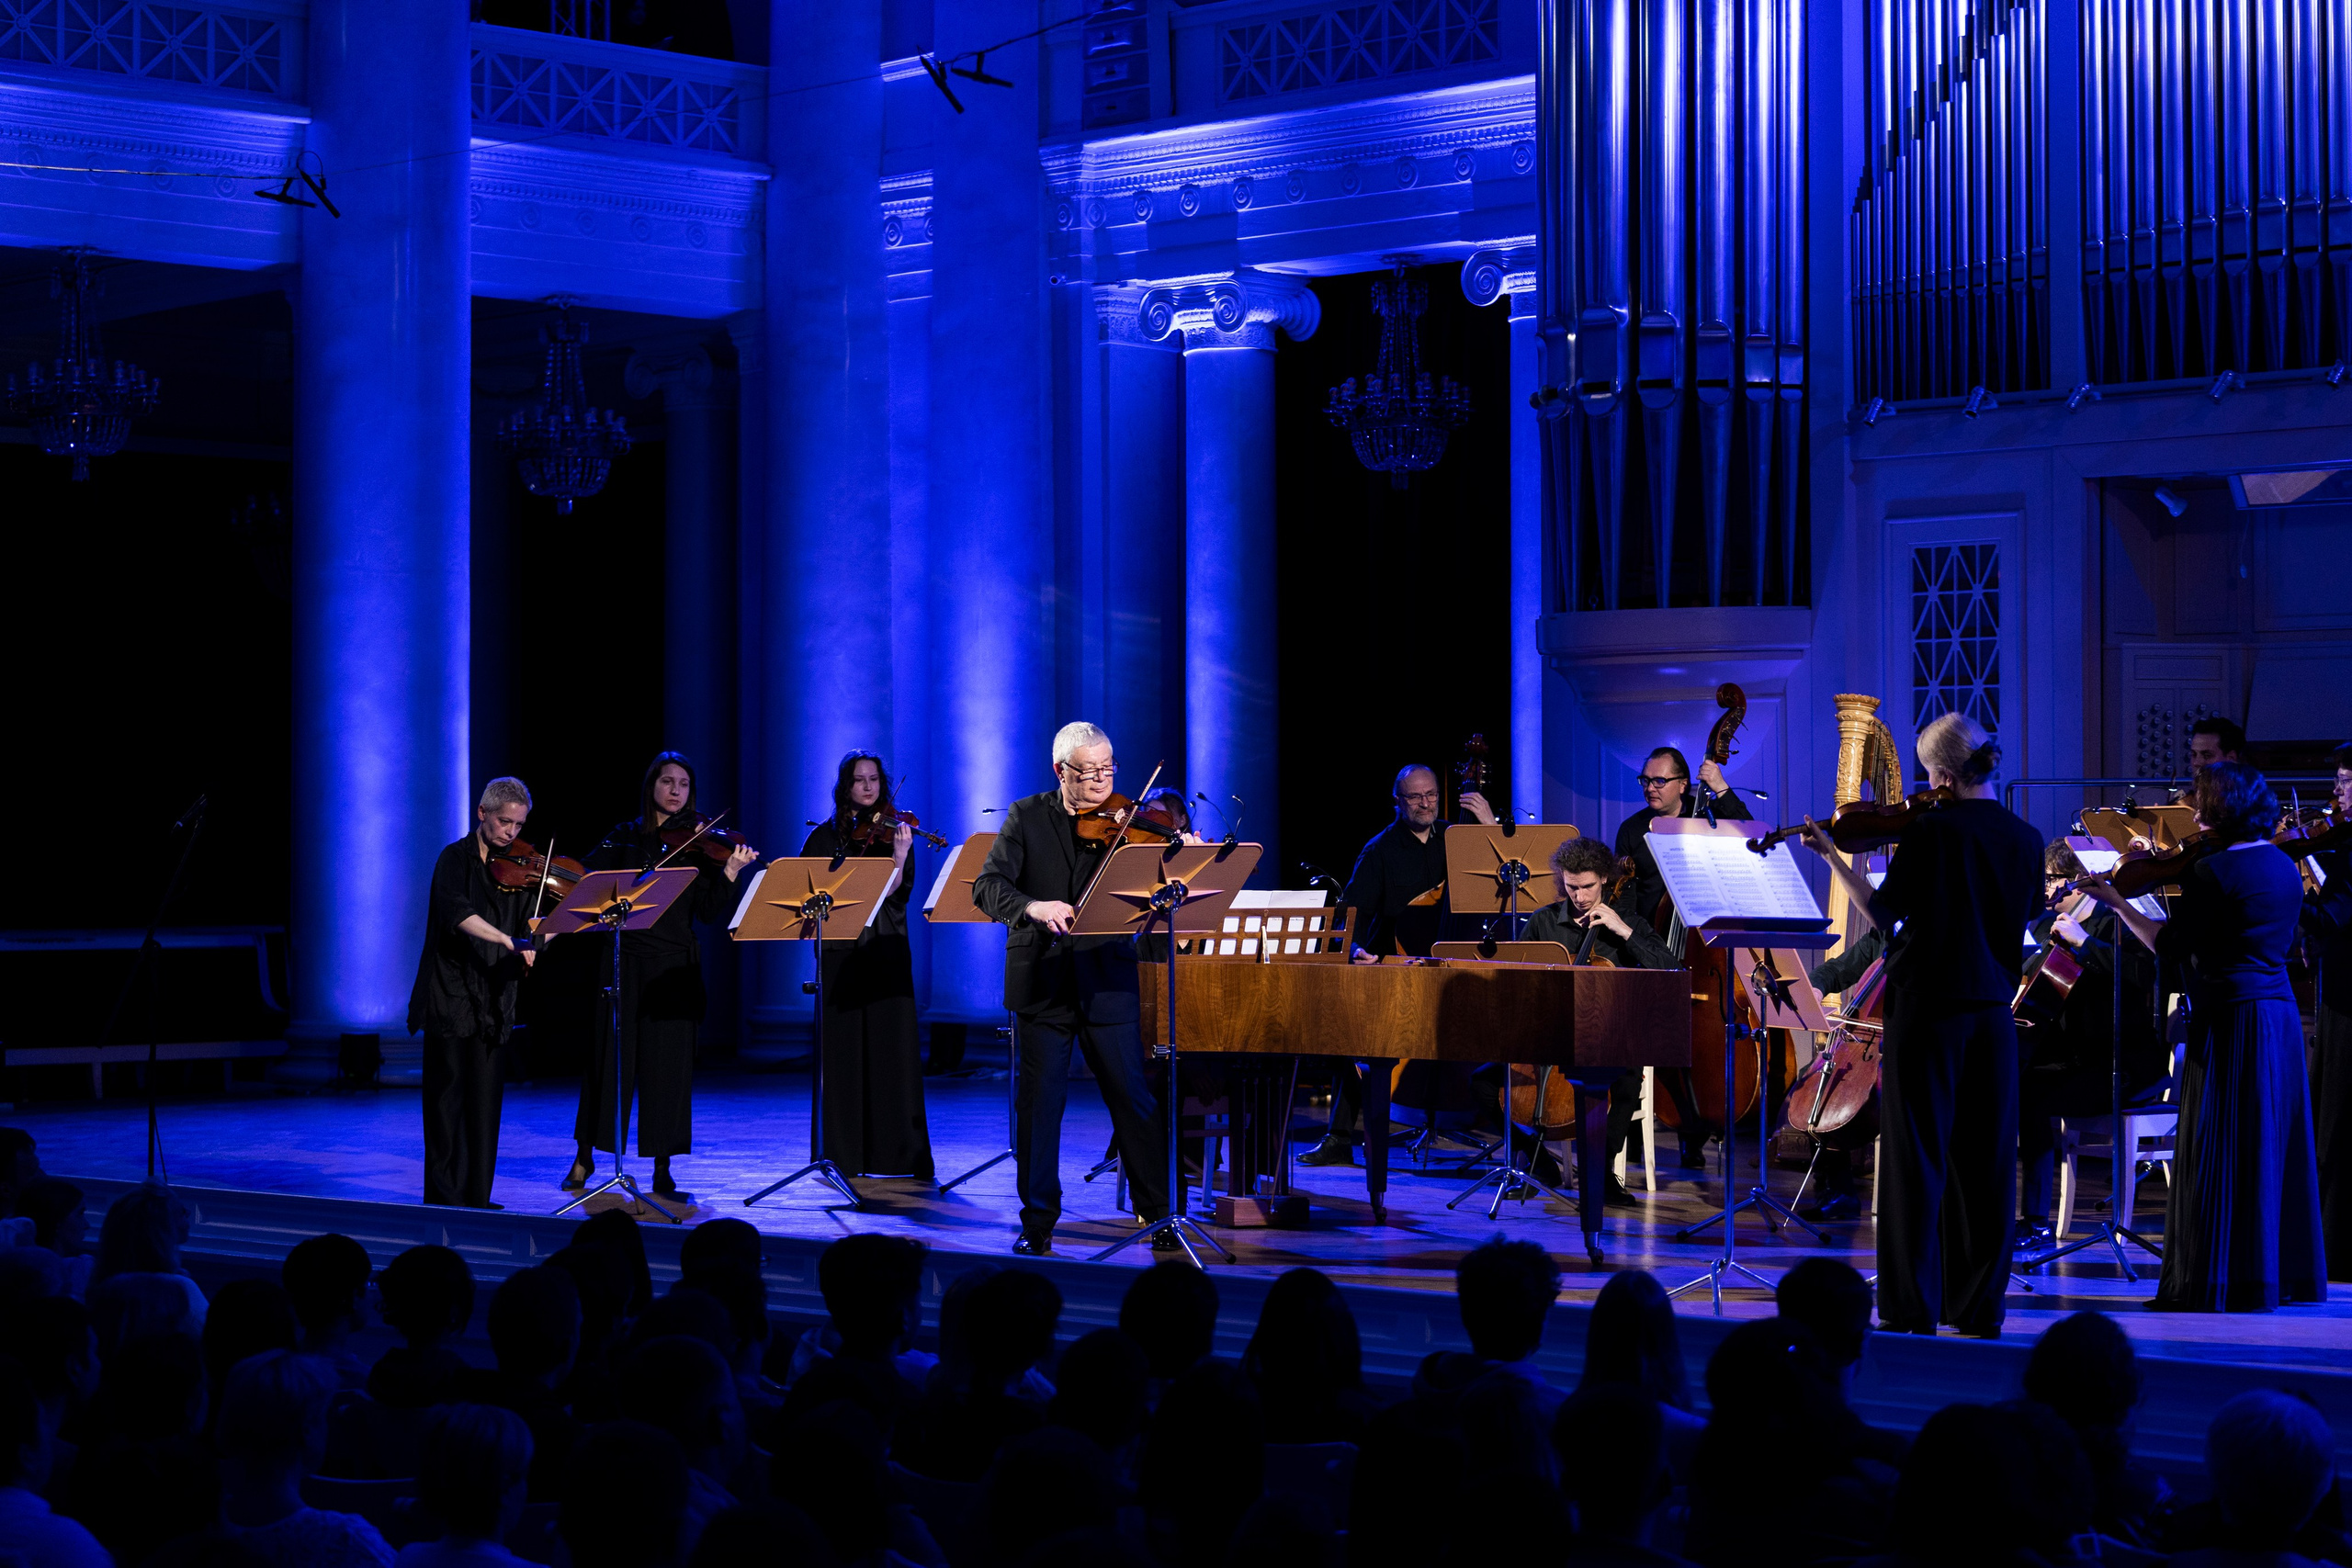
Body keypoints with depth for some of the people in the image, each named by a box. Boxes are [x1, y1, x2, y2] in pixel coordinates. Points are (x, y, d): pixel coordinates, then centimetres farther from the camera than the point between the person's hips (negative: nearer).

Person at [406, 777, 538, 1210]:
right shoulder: (457, 858, -7)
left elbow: (527, 923, 9)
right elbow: (457, 913, -26)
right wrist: (511, 941, -36)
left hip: (490, 998, 5)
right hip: (451, 993, -5)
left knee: (484, 1100, 5)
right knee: (448, 1095, -3)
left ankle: (477, 1198, 9)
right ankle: (445, 1197, 1)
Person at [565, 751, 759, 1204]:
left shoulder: (699, 843, 6)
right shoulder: (624, 837, 9)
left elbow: (710, 913, -2)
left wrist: (730, 872, -17)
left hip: (674, 965, 0)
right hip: (624, 958, 0)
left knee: (668, 1062, -2)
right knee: (609, 1054, 3)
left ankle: (662, 1173, 3)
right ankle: (584, 1157, 19)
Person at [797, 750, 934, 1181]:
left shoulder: (893, 831, 6)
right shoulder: (825, 836, 10)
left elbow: (900, 895, -6)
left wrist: (899, 857, -23)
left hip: (886, 950, -1)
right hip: (840, 951, 1)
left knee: (891, 1046, -5)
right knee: (844, 1047, -1)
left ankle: (900, 1152, -2)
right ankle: (846, 1155, 4)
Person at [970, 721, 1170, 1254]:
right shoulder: (1027, 817, 3)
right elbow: (987, 887, -8)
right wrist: (1032, 906, -28)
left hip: (1107, 985, 0)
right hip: (1041, 985, 0)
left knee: (1134, 1100, 1)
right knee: (1037, 1104, 4)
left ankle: (1158, 1213, 12)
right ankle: (1038, 1220, 15)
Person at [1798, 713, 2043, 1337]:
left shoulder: (1930, 829, -12)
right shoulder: (2026, 839, 5)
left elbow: (1885, 914, -8)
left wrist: (1832, 857, 0)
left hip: (1927, 1005, -5)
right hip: (1995, 1008, 5)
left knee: (1916, 1155, -1)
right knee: (1985, 1157, 9)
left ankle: (1913, 1306, -2)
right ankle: (1980, 1304, 12)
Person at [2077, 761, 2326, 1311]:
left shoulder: (2214, 871, -15)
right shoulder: (2285, 867, 10)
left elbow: (2169, 946, -13)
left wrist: (2118, 903, -3)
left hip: (2230, 1019, -8)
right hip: (2281, 1016, 8)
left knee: (2217, 1154, -4)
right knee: (2275, 1145, 14)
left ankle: (2219, 1281, -3)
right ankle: (2288, 1272, 19)